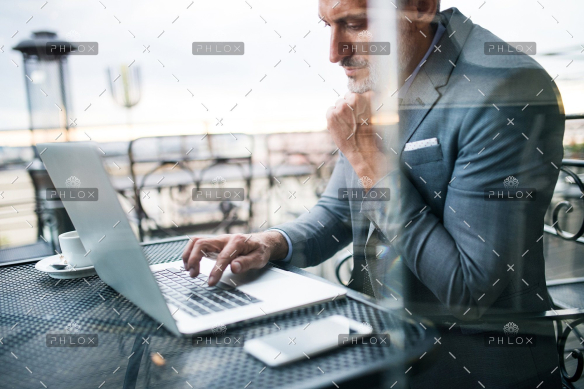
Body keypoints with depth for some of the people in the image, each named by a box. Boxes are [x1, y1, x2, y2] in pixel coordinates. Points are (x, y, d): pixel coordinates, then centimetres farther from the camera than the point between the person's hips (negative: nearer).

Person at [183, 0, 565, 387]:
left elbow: (470, 291, -22)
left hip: (473, 350, -6)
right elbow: (339, 211, 11)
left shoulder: (509, 93, -23)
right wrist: (273, 242, -9)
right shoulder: (375, 79, 2)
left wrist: (372, 163, -22)